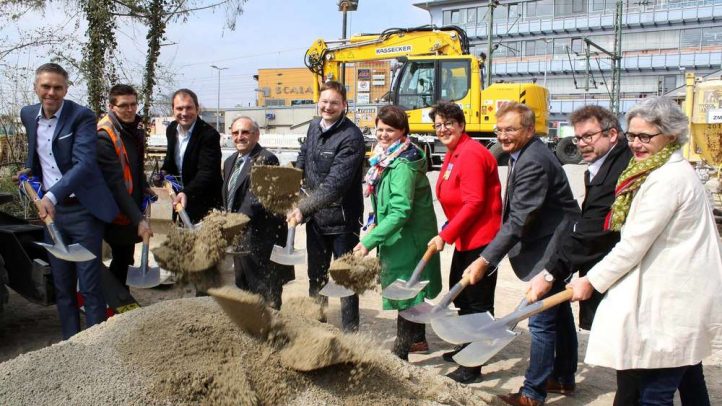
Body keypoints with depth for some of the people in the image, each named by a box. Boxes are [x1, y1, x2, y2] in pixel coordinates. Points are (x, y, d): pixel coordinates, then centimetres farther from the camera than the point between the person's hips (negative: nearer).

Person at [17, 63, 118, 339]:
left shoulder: (82, 117, -12)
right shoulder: (28, 115, 7)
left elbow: (84, 164, -25)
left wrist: (52, 195, -35)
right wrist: (30, 170, 13)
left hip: (82, 210, -6)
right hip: (50, 210, 6)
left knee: (89, 285, -2)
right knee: (61, 285, 12)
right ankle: (70, 342, 23)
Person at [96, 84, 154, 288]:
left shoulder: (136, 128, 3)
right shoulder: (104, 137, -22)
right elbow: (115, 184, -28)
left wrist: (145, 187, 6)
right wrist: (139, 219, -33)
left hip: (133, 206, 8)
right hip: (117, 213, -8)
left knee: (125, 258, 18)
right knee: (121, 258, 3)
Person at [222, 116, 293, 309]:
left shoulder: (266, 159, -15)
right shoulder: (230, 162, 14)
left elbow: (257, 199, -24)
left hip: (260, 239, -9)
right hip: (238, 238, 9)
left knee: (266, 298, 1)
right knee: (243, 289, 20)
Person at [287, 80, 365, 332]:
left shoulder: (351, 137, -20)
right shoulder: (314, 127, 5)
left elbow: (336, 183, -28)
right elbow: (303, 157, 22)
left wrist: (303, 208, -33)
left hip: (342, 219, -7)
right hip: (315, 216, 7)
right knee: (316, 274, 20)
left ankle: (350, 331, 19)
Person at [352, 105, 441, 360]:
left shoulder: (403, 165, -24)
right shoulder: (385, 158, 5)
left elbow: (400, 211, -30)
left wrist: (369, 241, -31)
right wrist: (376, 233, 9)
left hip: (408, 238, -10)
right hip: (398, 237, 10)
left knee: (405, 293, -1)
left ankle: (400, 353, 8)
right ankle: (418, 338, 40)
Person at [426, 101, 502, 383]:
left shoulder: (471, 154, -19)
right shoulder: (453, 154, 12)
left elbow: (474, 203, -23)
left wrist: (445, 235, -20)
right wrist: (449, 234, 9)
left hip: (481, 238, -11)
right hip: (464, 238, 11)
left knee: (478, 301, -1)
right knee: (460, 294, 23)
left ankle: (473, 366, 10)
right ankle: (468, 346, 42)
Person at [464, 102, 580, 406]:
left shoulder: (533, 163, -24)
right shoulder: (523, 154, 9)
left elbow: (518, 220, -28)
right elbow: (516, 214, 16)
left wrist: (485, 260, -28)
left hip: (551, 249, -11)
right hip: (555, 245, 11)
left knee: (542, 321, -4)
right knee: (558, 313, 21)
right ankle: (564, 375, 37)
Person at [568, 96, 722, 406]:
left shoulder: (667, 179, -19)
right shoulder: (673, 172, 15)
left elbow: (634, 243, -19)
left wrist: (591, 280, -9)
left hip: (670, 302, -11)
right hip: (684, 296, 11)